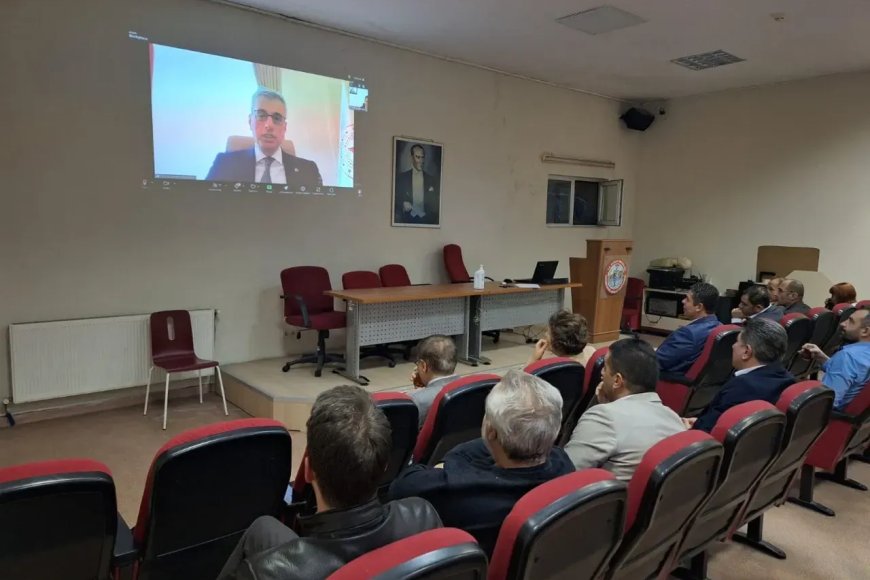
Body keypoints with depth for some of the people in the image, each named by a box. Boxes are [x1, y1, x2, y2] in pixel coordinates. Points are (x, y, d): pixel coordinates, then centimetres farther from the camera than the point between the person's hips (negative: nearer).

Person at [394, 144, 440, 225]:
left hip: (428, 222, 0)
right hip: (407, 221, 0)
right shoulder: (400, 177, 7)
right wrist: (402, 205, -13)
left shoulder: (434, 179, 8)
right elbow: (395, 199, 6)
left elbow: (437, 204, 9)